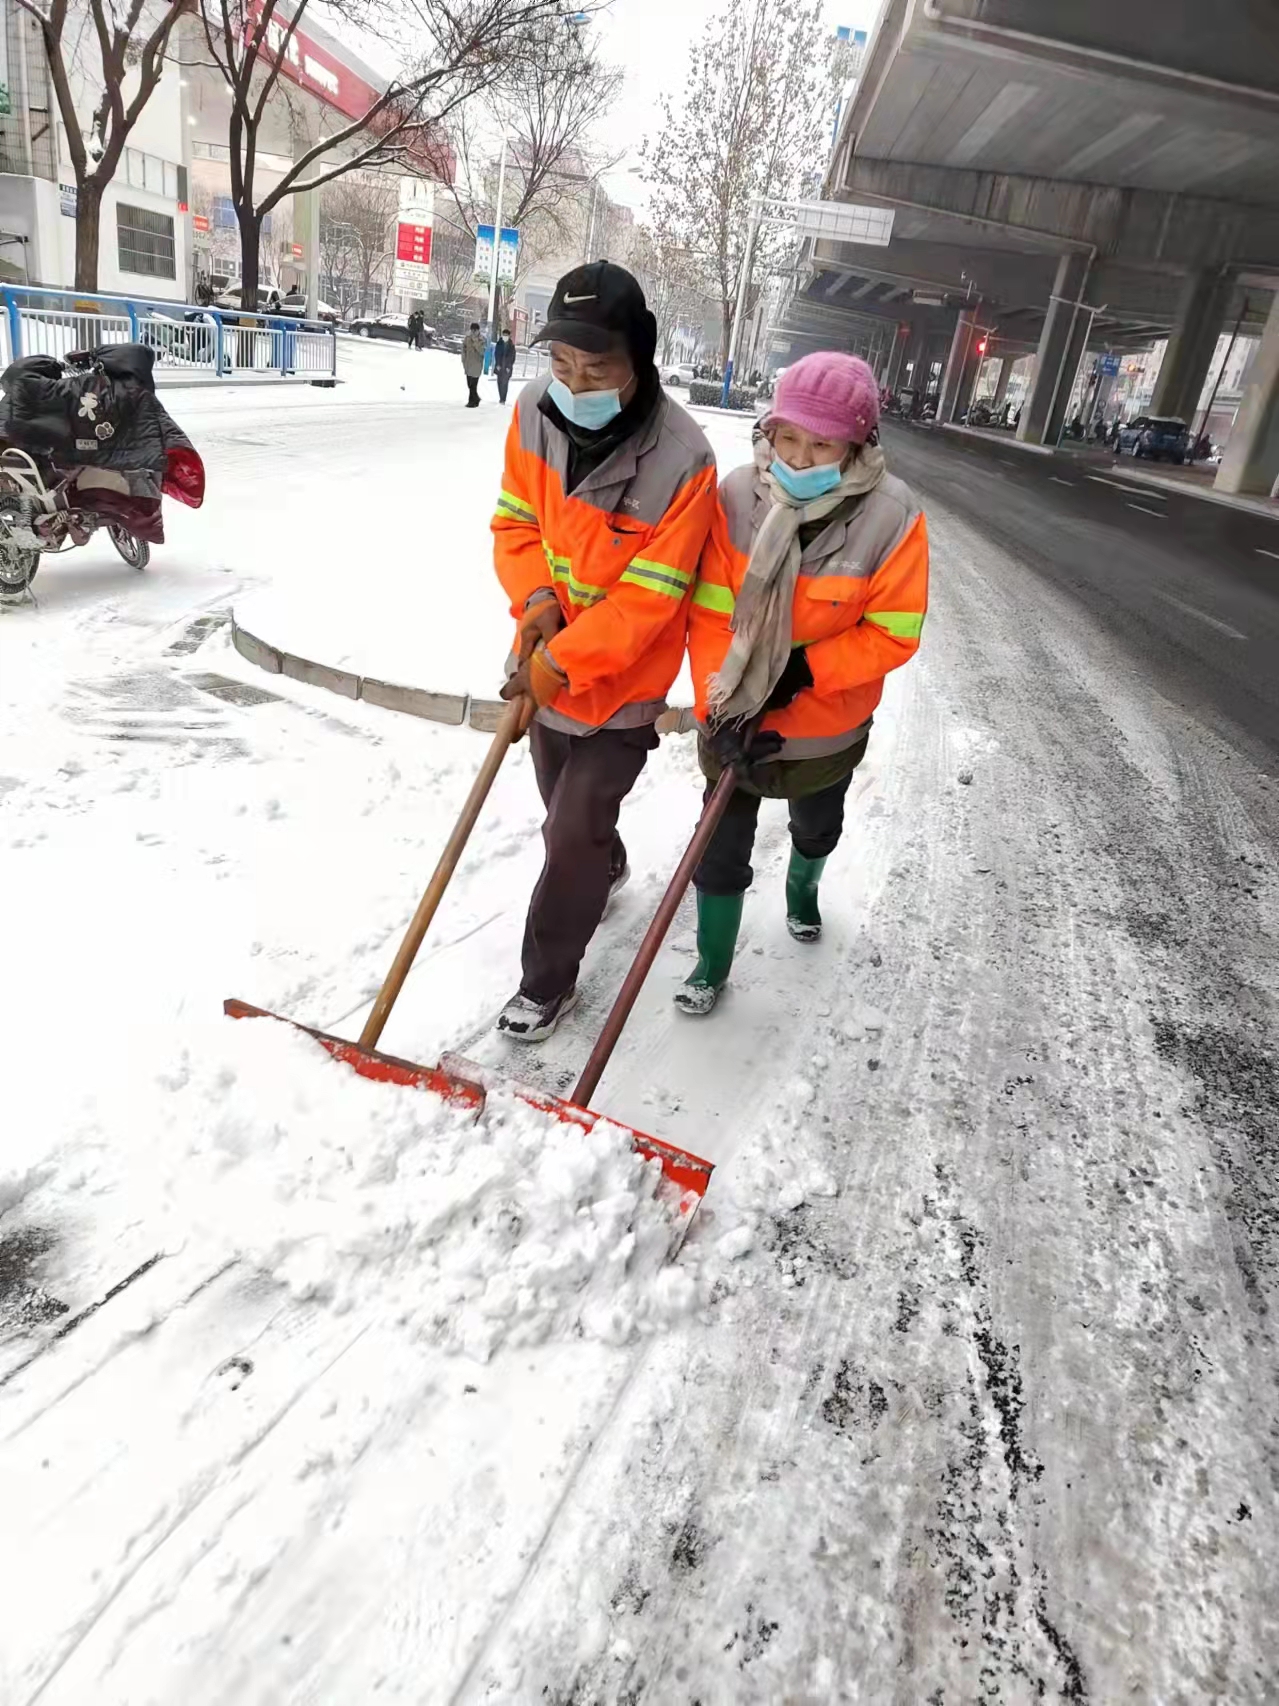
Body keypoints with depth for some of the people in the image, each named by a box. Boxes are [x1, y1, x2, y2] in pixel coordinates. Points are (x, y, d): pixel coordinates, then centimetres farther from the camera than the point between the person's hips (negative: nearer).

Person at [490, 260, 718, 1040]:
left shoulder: (682, 460, -27)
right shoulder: (536, 409, -11)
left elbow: (647, 596, -24)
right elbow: (516, 521, -1)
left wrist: (561, 662, -25)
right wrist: (535, 601, -18)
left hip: (623, 680, -6)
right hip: (550, 664, 6)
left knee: (573, 832, -1)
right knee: (563, 804, 25)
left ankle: (549, 978, 20)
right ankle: (606, 869, 58)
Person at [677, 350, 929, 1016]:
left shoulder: (892, 516, -21)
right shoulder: (737, 496, -18)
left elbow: (893, 632, -17)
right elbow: (709, 616, -17)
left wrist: (801, 671, -25)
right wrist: (722, 711, -23)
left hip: (828, 724, 1)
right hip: (736, 717, 0)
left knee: (817, 827, 27)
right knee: (721, 846, 5)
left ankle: (801, 888, 61)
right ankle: (712, 964, 27)